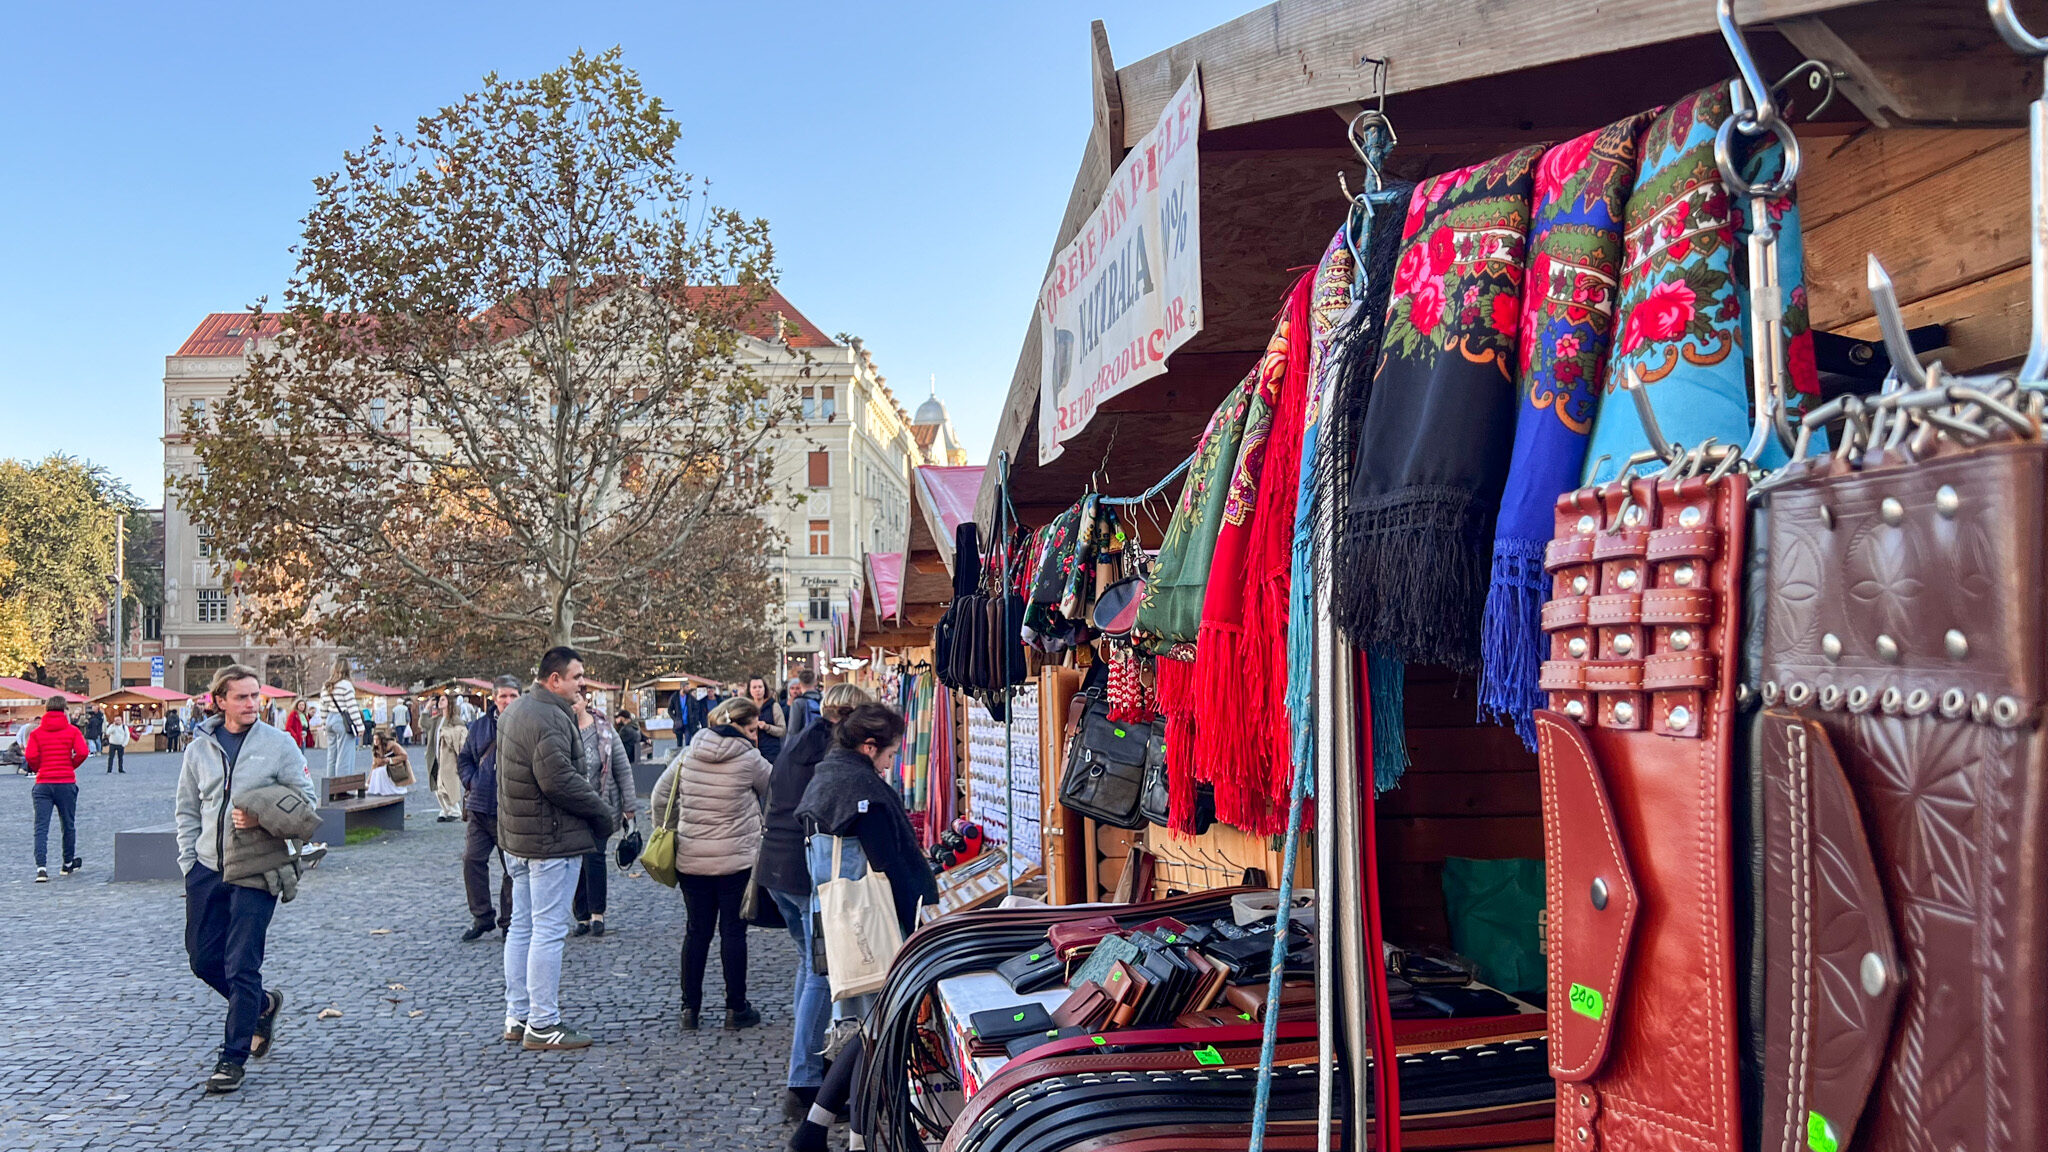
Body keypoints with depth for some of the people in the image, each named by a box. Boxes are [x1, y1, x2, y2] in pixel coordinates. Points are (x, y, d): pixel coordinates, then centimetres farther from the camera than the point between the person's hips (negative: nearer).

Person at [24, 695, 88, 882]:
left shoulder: (36, 732, 3)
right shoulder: (72, 731, 1)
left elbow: (30, 756, -8)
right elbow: (82, 752, -11)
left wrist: (39, 769, 10)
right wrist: (71, 766, 7)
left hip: (43, 784, 0)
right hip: (66, 783, 0)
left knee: (41, 828, -1)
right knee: (68, 826, 14)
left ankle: (41, 867, -15)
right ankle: (68, 863, 27)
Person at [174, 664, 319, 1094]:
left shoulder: (279, 744, -4)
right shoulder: (199, 748, 7)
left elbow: (305, 803, -2)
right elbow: (187, 811, 14)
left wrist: (262, 820, -17)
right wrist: (188, 861, 6)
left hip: (255, 872, -5)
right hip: (207, 869, 5)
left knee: (241, 967, -4)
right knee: (203, 959, 11)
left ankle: (233, 1057, 7)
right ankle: (261, 1004, 36)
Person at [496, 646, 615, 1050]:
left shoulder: (516, 710, 13)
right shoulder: (550, 719, -20)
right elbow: (559, 781, -27)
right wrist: (604, 814, -16)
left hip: (518, 837, 11)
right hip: (551, 840, -11)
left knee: (522, 926, 16)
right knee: (549, 931, -4)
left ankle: (517, 1017, 24)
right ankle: (542, 1025, 1)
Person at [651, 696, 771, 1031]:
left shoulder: (687, 755, 2)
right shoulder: (750, 759, -11)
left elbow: (660, 798, 5)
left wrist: (672, 830, 15)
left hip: (690, 861, 4)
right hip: (737, 861, -4)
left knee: (696, 932, 12)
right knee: (733, 932, 5)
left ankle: (690, 1008, 16)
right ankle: (736, 1009, 12)